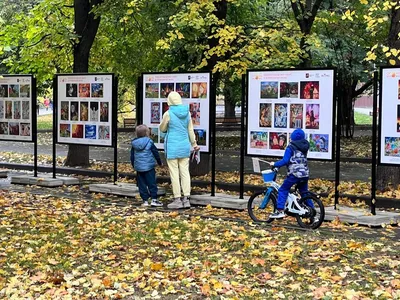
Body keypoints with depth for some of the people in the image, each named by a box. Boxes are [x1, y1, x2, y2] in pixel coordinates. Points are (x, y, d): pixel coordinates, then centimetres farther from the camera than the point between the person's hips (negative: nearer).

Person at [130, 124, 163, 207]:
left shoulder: (134, 144, 6)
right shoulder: (149, 142, -6)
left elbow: (132, 156, 12)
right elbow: (156, 153, 0)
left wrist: (133, 165, 26)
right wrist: (159, 162, 14)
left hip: (138, 168, 4)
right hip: (149, 167, -4)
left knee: (142, 184, 8)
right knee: (152, 183, 2)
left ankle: (145, 200, 9)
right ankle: (154, 199, 0)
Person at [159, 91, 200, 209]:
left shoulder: (168, 114, -13)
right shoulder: (187, 112, 1)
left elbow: (162, 129, 1)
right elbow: (190, 129, 9)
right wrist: (194, 143, 21)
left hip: (172, 146, -5)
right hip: (185, 146, 5)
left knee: (174, 173, 1)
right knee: (185, 172, 8)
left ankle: (177, 200, 4)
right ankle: (186, 199, 8)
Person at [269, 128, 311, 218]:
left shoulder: (291, 147, -7)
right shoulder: (304, 147, 14)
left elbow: (285, 161, -16)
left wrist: (275, 164, -5)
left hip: (294, 174, -7)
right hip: (305, 174, 7)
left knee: (283, 190, 1)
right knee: (304, 193, 18)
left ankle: (280, 211, -9)